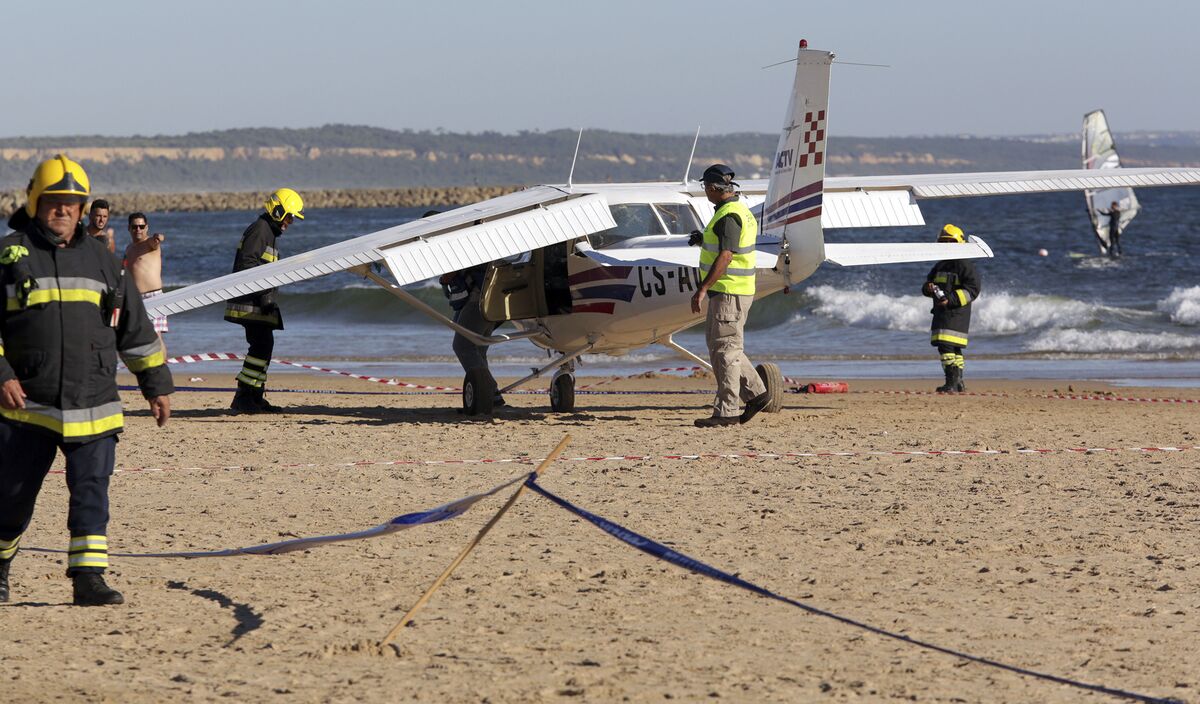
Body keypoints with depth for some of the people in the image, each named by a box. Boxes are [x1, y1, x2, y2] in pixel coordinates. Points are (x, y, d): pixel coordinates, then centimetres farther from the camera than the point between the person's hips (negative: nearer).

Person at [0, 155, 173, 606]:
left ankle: (89, 578, -5)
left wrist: (157, 386, 17)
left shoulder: (99, 259, 13)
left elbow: (134, 327, 18)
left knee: (91, 493, -6)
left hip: (93, 408, 2)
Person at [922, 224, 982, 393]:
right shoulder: (940, 266, 18)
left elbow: (973, 288, -15)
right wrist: (929, 288, -3)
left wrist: (951, 300, -22)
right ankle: (958, 382, 22)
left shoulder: (964, 265, -9)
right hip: (941, 313, 9)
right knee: (953, 348, 15)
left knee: (947, 346, -17)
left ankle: (952, 383, -18)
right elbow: (928, 282, 24)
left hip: (956, 312, -9)